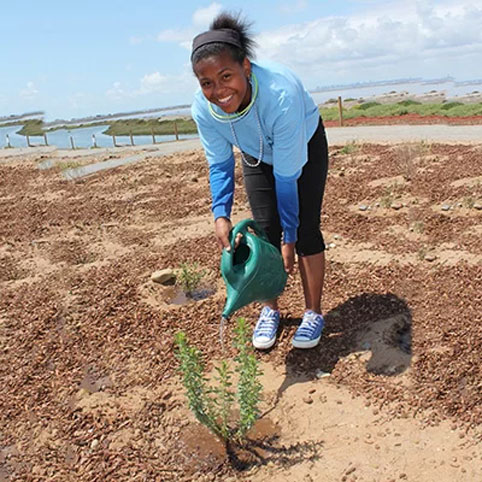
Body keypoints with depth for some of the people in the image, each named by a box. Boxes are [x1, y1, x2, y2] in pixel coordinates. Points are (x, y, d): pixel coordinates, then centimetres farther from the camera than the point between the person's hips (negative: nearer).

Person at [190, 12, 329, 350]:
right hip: (257, 155, 4)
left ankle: (314, 313, 8)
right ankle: (271, 310, 18)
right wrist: (221, 215, -29)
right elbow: (220, 165, -15)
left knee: (305, 228, -9)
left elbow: (287, 175, -36)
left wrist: (289, 237, -30)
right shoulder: (203, 109, -29)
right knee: (265, 231, 0)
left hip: (305, 147, -3)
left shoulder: (282, 94, -42)